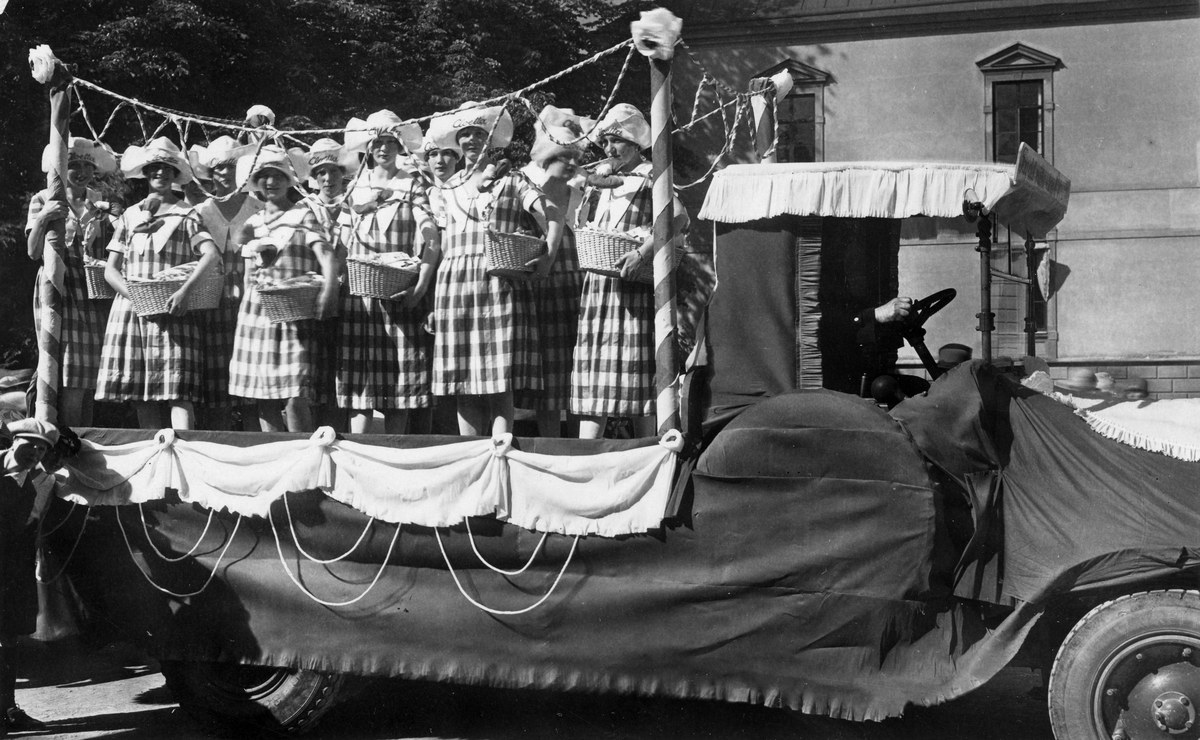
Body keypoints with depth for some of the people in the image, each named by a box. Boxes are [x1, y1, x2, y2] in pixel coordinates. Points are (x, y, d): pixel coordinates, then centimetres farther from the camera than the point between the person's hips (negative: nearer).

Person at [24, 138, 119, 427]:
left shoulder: (100, 203, 12)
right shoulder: (44, 200, 5)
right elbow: (34, 252, -5)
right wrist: (42, 219, -20)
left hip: (96, 293, 3)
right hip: (59, 292, -3)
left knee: (90, 381, 1)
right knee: (70, 382, -11)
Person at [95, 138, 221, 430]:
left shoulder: (187, 216, 5)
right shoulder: (129, 217, 14)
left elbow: (212, 255, -11)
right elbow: (111, 269, 11)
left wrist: (186, 291, -24)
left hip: (174, 311, -3)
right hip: (132, 312, 3)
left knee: (179, 391, -13)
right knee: (142, 396, 1)